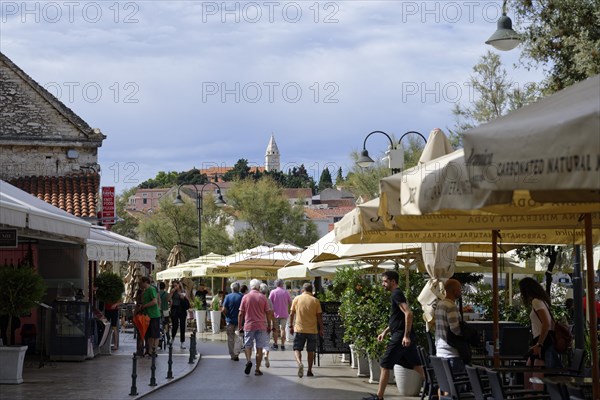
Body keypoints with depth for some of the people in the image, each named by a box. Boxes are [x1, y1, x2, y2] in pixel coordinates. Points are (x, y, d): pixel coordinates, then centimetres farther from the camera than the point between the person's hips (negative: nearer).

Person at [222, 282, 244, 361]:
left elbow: (224, 310, -10)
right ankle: (236, 353, -7)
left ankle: (232, 355, 14)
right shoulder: (242, 297, -7)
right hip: (239, 321, 0)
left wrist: (227, 315, 8)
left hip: (230, 320, 0)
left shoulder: (228, 297, -6)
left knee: (230, 338, 10)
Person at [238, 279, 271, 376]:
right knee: (259, 348, 6)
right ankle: (257, 369, 7)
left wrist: (240, 327, 9)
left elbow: (241, 314, 1)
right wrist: (269, 326, 13)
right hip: (261, 326, 0)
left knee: (248, 346, 13)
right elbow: (267, 313, 3)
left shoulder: (245, 297, 0)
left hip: (248, 325, 0)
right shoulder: (263, 298, 0)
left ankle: (248, 360, -14)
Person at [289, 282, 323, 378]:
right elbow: (319, 316, 0)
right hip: (312, 330, 1)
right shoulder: (315, 301, 0)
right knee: (310, 351, 10)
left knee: (297, 349, 4)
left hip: (299, 329, -1)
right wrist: (321, 329, 7)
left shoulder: (297, 299, 1)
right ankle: (309, 371, 14)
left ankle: (300, 363, -22)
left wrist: (291, 326, 12)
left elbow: (291, 314, 3)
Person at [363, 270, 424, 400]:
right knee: (415, 365, 10)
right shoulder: (397, 294, 19)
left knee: (385, 364, -4)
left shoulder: (397, 294, -12)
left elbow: (408, 313, -23)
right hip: (405, 336, 10)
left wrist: (406, 335, -25)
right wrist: (385, 332, 26)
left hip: (400, 336, -10)